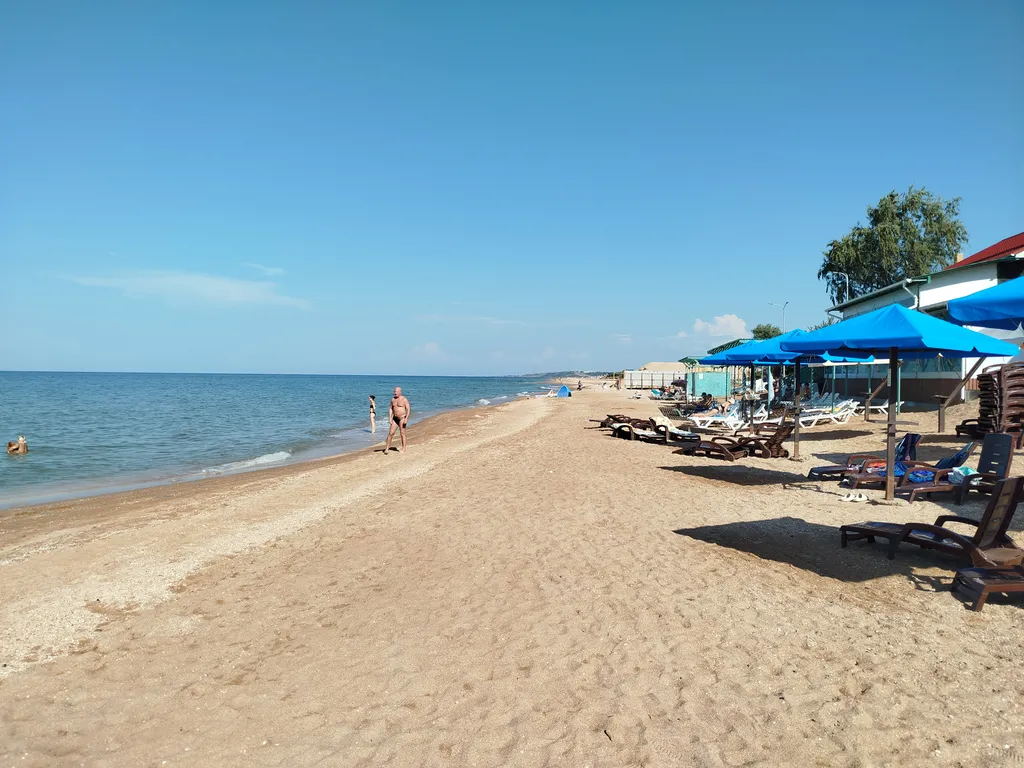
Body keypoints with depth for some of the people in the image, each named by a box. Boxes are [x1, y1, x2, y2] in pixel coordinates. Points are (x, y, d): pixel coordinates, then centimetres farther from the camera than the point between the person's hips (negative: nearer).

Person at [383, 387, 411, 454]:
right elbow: (390, 409, 13)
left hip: (402, 418, -5)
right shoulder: (393, 399, 8)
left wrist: (406, 419, -21)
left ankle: (403, 449, 3)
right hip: (395, 418, 5)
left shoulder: (404, 399, -9)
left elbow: (409, 409, -13)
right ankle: (387, 448, 4)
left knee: (402, 433, -5)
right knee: (390, 433, 1)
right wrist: (390, 418, 2)